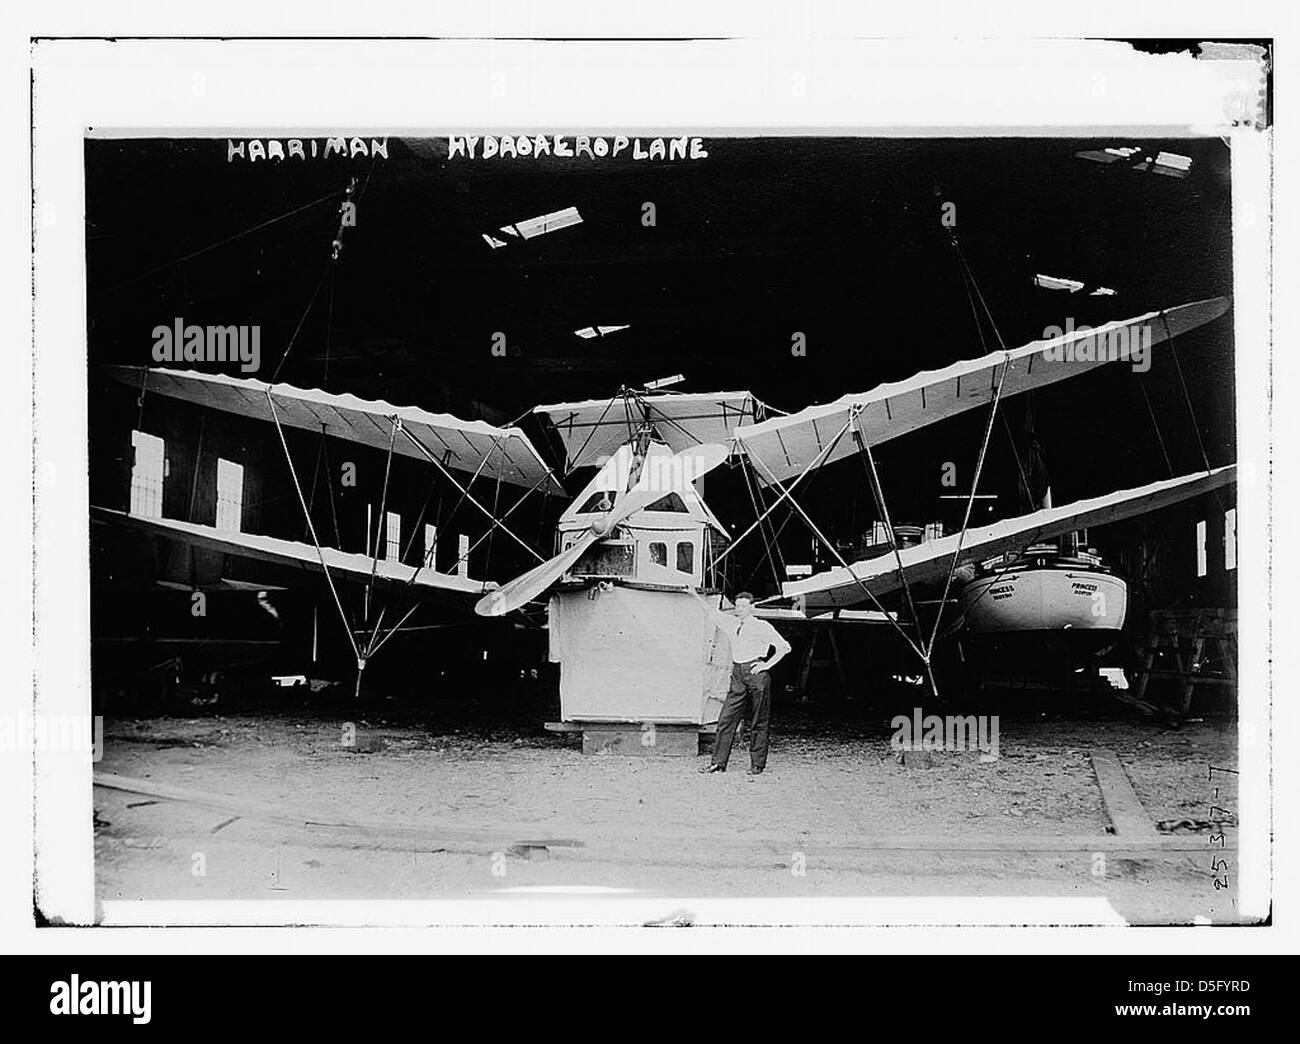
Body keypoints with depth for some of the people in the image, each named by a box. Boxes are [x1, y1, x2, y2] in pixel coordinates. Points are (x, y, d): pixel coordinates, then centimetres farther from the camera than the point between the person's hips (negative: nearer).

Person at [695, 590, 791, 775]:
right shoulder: (732, 624, 16)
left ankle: (757, 765, 5)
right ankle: (718, 762, 0)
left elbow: (784, 647, -2)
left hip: (756, 673, -5)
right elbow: (714, 613, 25)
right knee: (726, 718, -1)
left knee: (758, 722, -1)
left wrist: (767, 664, -7)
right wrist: (699, 598, 19)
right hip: (737, 674, 5)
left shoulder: (762, 627, 1)